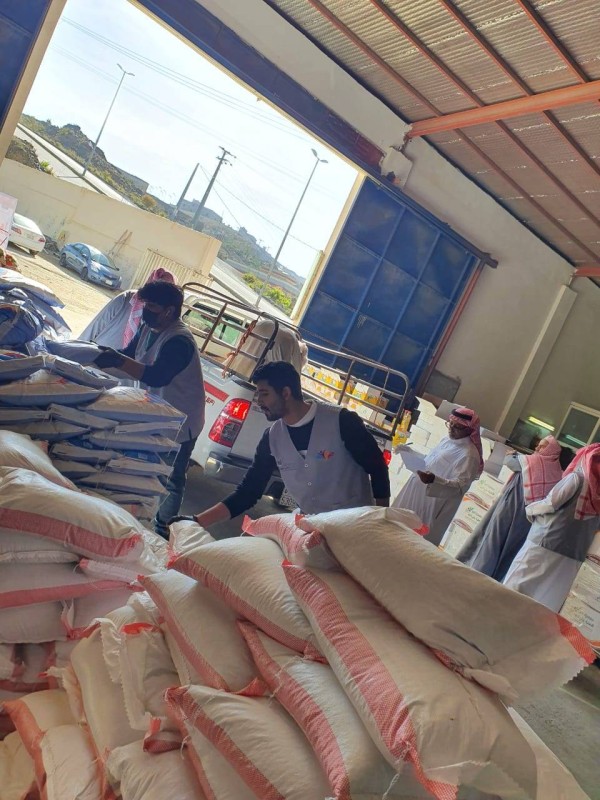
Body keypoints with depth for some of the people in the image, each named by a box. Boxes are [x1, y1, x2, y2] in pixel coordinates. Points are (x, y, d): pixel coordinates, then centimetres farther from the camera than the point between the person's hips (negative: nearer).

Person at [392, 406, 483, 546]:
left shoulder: (469, 454, -22)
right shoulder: (448, 439, 6)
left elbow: (460, 485, -27)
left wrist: (434, 480, -40)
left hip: (434, 502, -9)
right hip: (418, 492, 9)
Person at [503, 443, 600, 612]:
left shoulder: (576, 478, -8)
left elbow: (550, 504, -9)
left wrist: (530, 509, 7)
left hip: (545, 544, -5)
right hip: (573, 557, 6)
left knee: (514, 589, 6)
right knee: (547, 599, 11)